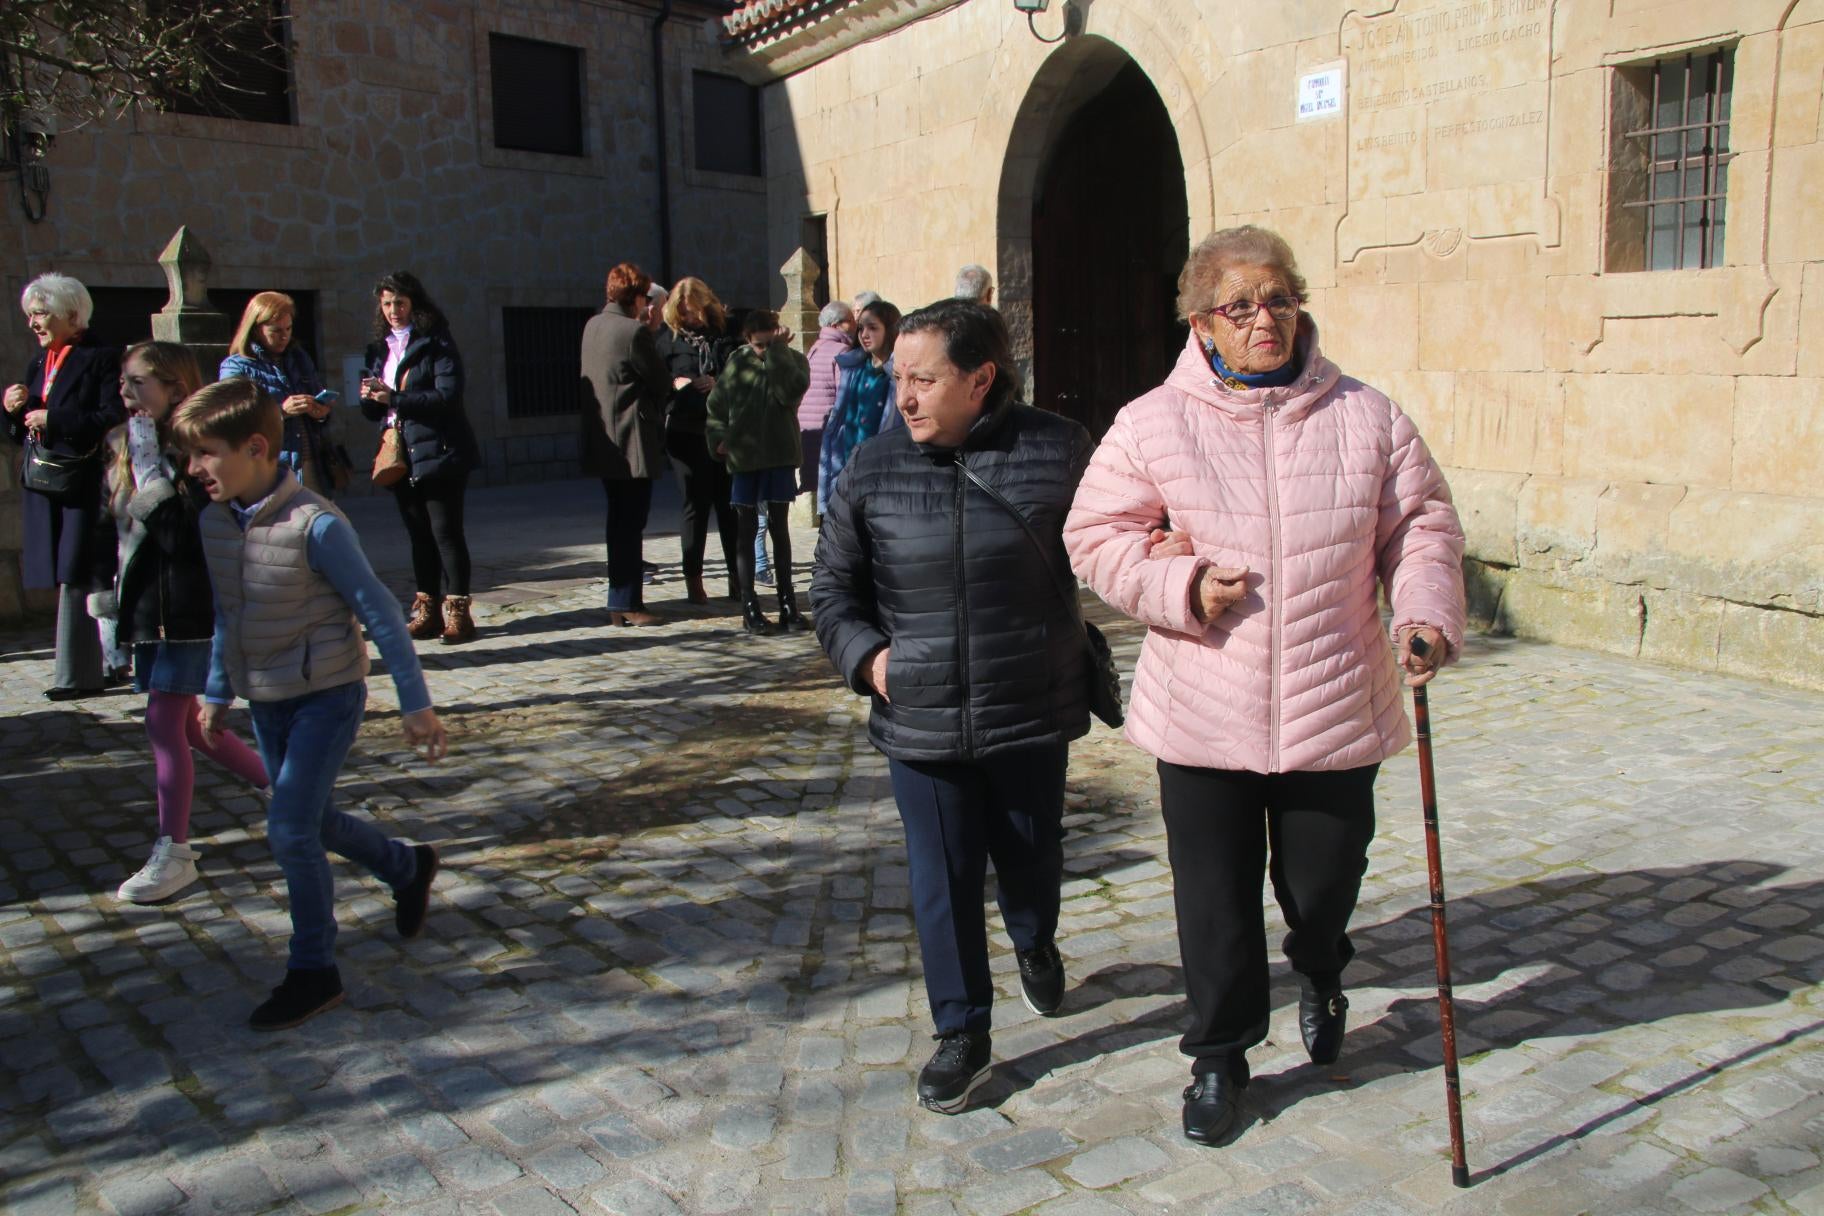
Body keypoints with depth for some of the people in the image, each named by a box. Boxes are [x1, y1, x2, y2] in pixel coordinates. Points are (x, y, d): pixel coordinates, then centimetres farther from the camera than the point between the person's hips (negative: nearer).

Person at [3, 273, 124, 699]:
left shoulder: (102, 358, -5)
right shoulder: (39, 363, 18)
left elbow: (112, 419, -17)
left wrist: (52, 418, -16)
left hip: (83, 483, -7)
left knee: (74, 576, -7)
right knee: (69, 578, 9)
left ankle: (74, 673, -2)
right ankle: (91, 666, 17)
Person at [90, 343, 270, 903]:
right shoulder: (121, 447, 10)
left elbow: (183, 532, -23)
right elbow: (109, 525, 17)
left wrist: (151, 469, -24)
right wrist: (102, 586, 11)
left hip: (188, 609, -8)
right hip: (145, 605, 8)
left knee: (165, 725, -5)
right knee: (186, 724, 14)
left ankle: (173, 853, 6)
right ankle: (282, 783, 32)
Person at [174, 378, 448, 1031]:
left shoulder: (315, 524, -21)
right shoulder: (215, 522, 0)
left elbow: (379, 612, -16)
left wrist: (415, 702, -15)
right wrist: (217, 693, 20)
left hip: (327, 694, -7)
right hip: (266, 699, 7)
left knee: (290, 829, -9)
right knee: (313, 821, 16)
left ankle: (313, 970, 8)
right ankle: (408, 867, 42)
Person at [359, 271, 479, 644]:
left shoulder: (437, 344, -5)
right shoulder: (379, 349, 15)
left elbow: (447, 396, -17)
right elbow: (375, 411, 17)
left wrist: (394, 398, -21)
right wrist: (370, 397, -6)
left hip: (438, 454, -6)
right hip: (400, 456, 7)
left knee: (446, 531, -5)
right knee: (419, 534, 10)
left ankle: (457, 612, -1)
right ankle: (427, 610, 16)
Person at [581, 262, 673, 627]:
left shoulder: (592, 326, 9)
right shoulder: (635, 332, -16)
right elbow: (662, 383, -10)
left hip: (603, 443, 8)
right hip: (633, 444, -8)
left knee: (621, 522, 15)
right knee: (630, 524, -2)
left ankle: (620, 601, 21)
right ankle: (627, 604, 2)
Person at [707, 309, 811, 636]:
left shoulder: (794, 360, 1)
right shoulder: (737, 362, 4)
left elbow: (790, 391, -19)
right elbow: (716, 404, 9)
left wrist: (778, 352, -16)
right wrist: (718, 437, -3)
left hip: (780, 455, 0)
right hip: (744, 457, 1)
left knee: (779, 527, 7)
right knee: (747, 529, 5)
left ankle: (787, 602, 14)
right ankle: (749, 606, 9)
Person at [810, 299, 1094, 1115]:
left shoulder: (1057, 452, -8)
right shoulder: (874, 469, -2)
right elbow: (833, 587, 9)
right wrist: (866, 654, -6)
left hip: (1031, 715, 0)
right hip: (919, 721, 1)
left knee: (1031, 856, 18)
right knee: (942, 880, 7)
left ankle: (1036, 947, 52)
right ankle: (962, 1033, 27)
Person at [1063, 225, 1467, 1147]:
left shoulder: (1367, 417, 3)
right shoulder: (1151, 425, -2)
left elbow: (1420, 527, 6)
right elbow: (1096, 537, 0)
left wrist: (1426, 615, -11)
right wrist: (1181, 585, -14)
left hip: (1337, 714, 2)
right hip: (1202, 718, -1)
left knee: (1324, 879, 15)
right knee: (1215, 900, 7)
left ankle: (1321, 976, 52)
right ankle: (1219, 1056, 30)